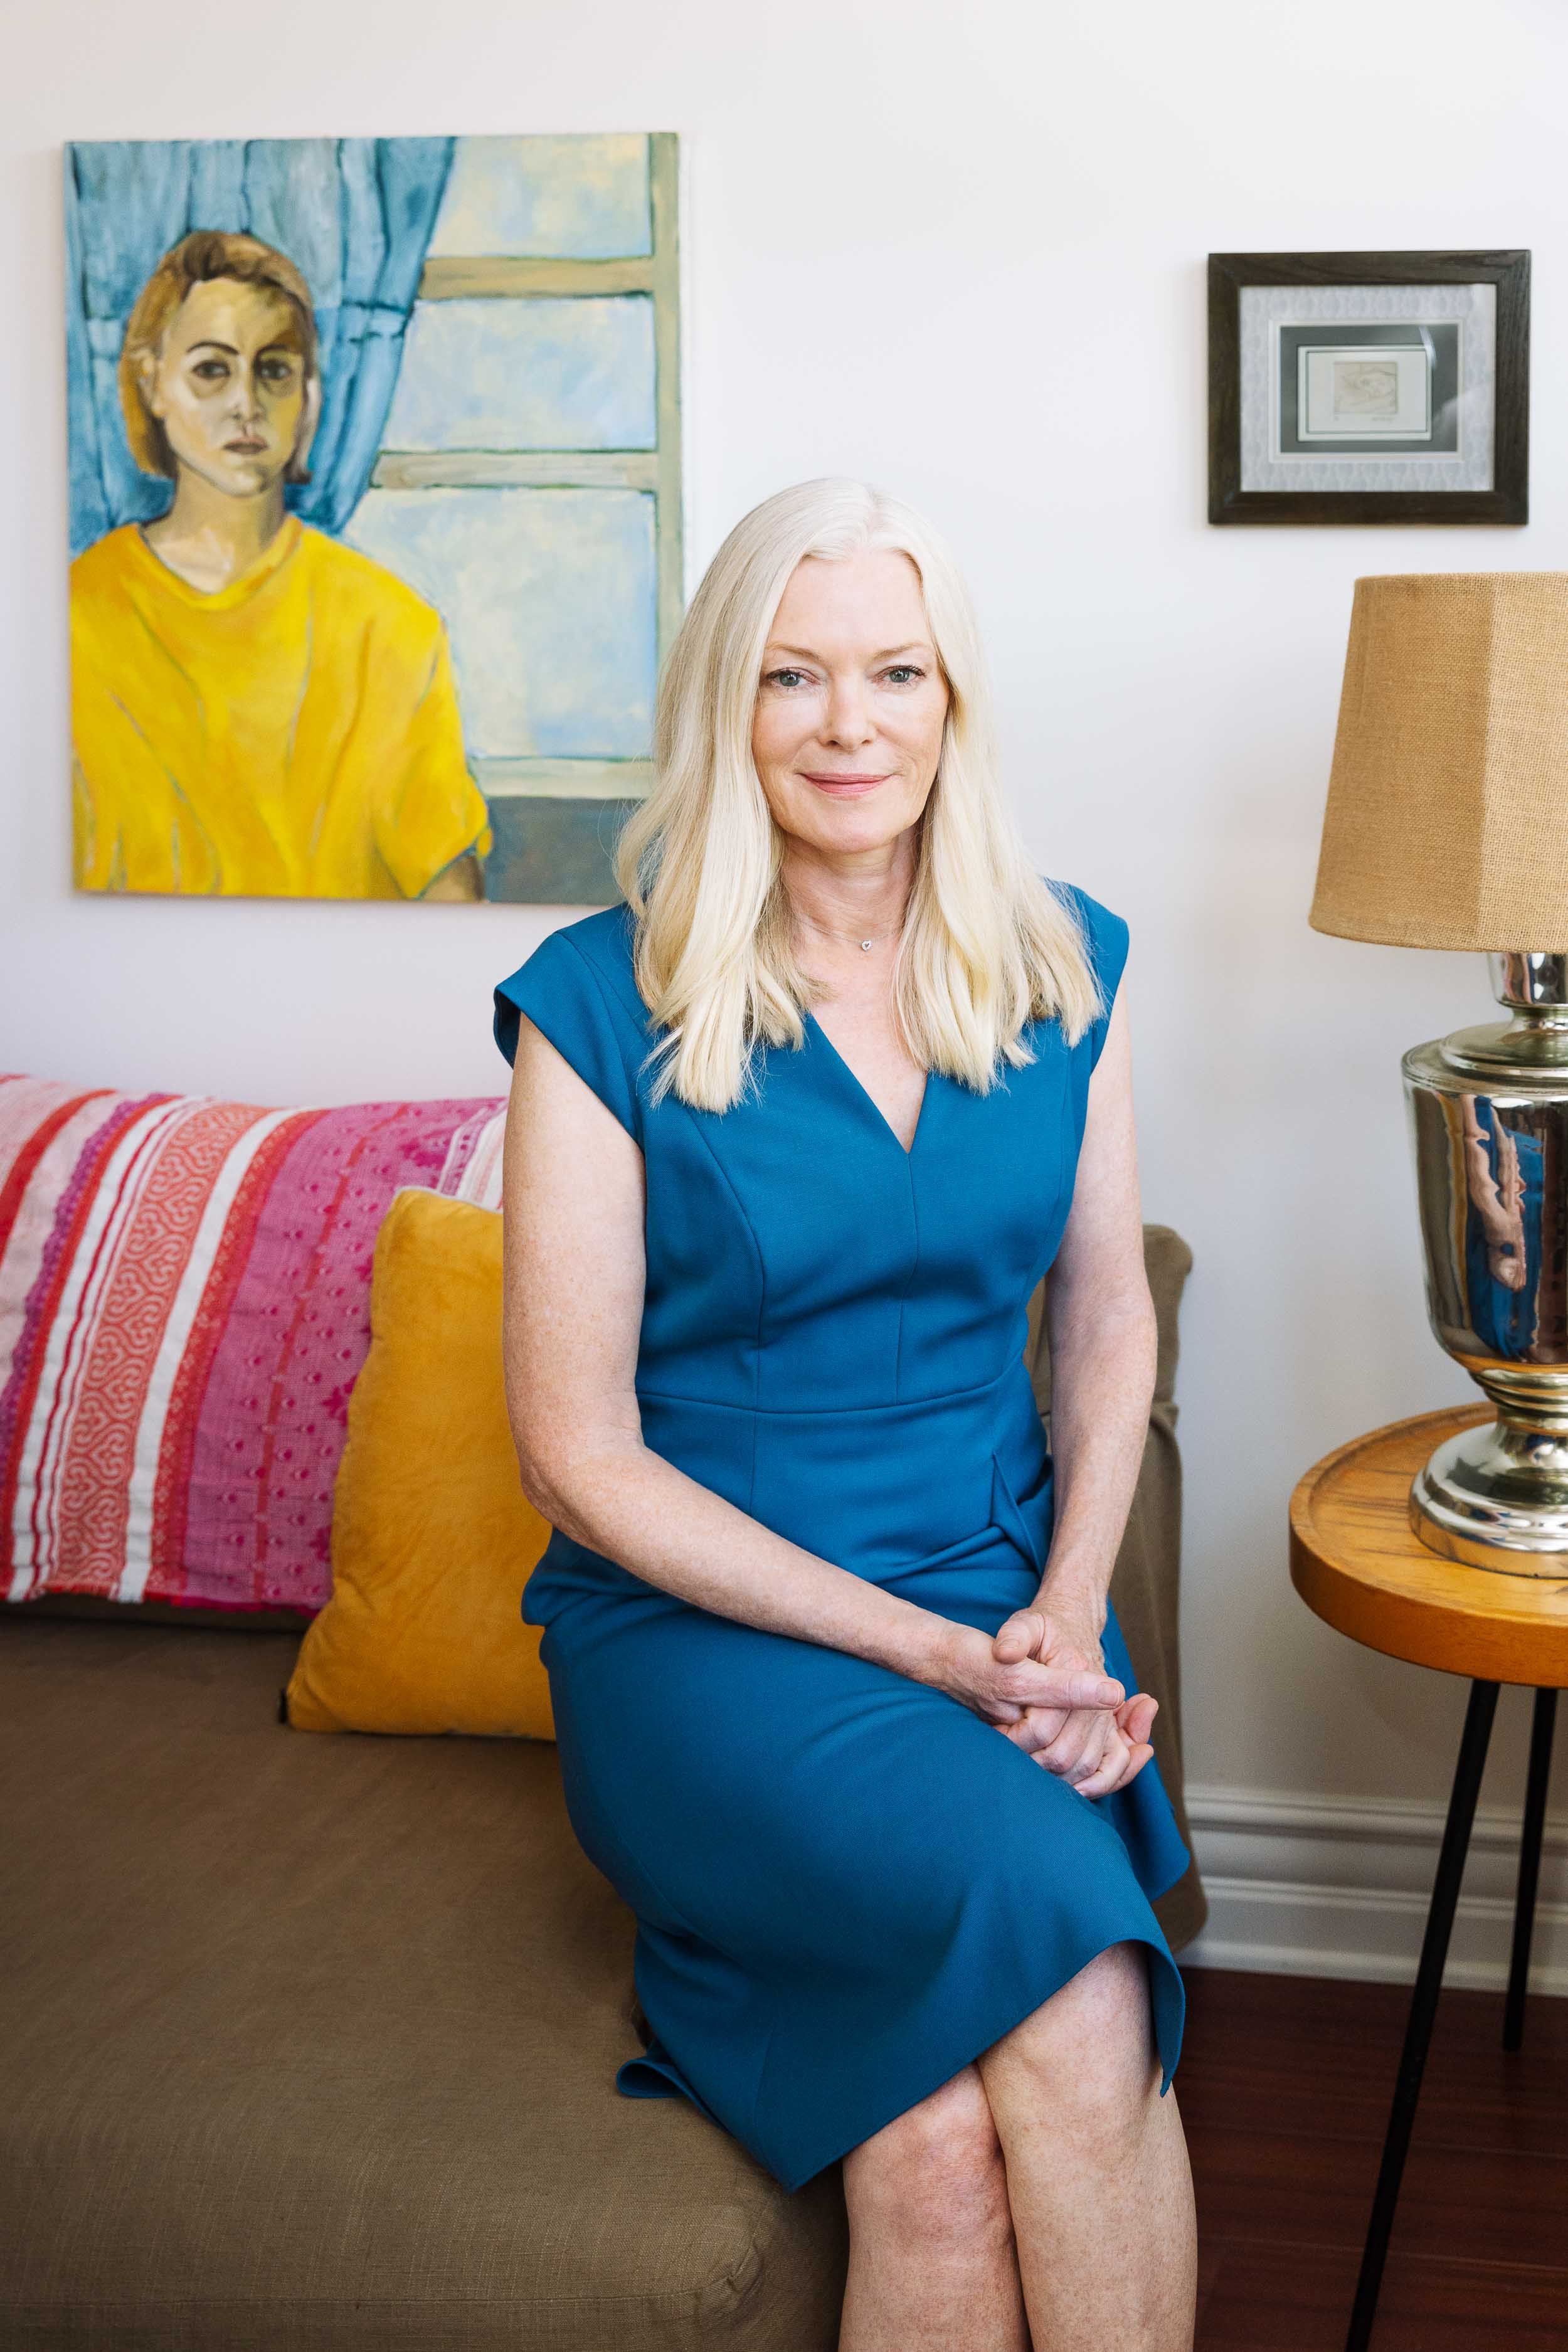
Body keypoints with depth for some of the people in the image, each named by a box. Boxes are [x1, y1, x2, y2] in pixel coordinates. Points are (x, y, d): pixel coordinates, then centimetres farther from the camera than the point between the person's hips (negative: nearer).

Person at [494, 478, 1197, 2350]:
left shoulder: (1061, 966, 7)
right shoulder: (603, 1007, -7)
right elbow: (581, 1453, -6)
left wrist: (1067, 1615, -4)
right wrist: (931, 1650, -13)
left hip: (1008, 1605, 3)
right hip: (702, 1626, -3)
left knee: (941, 2153, -25)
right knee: (1070, 1962, -30)